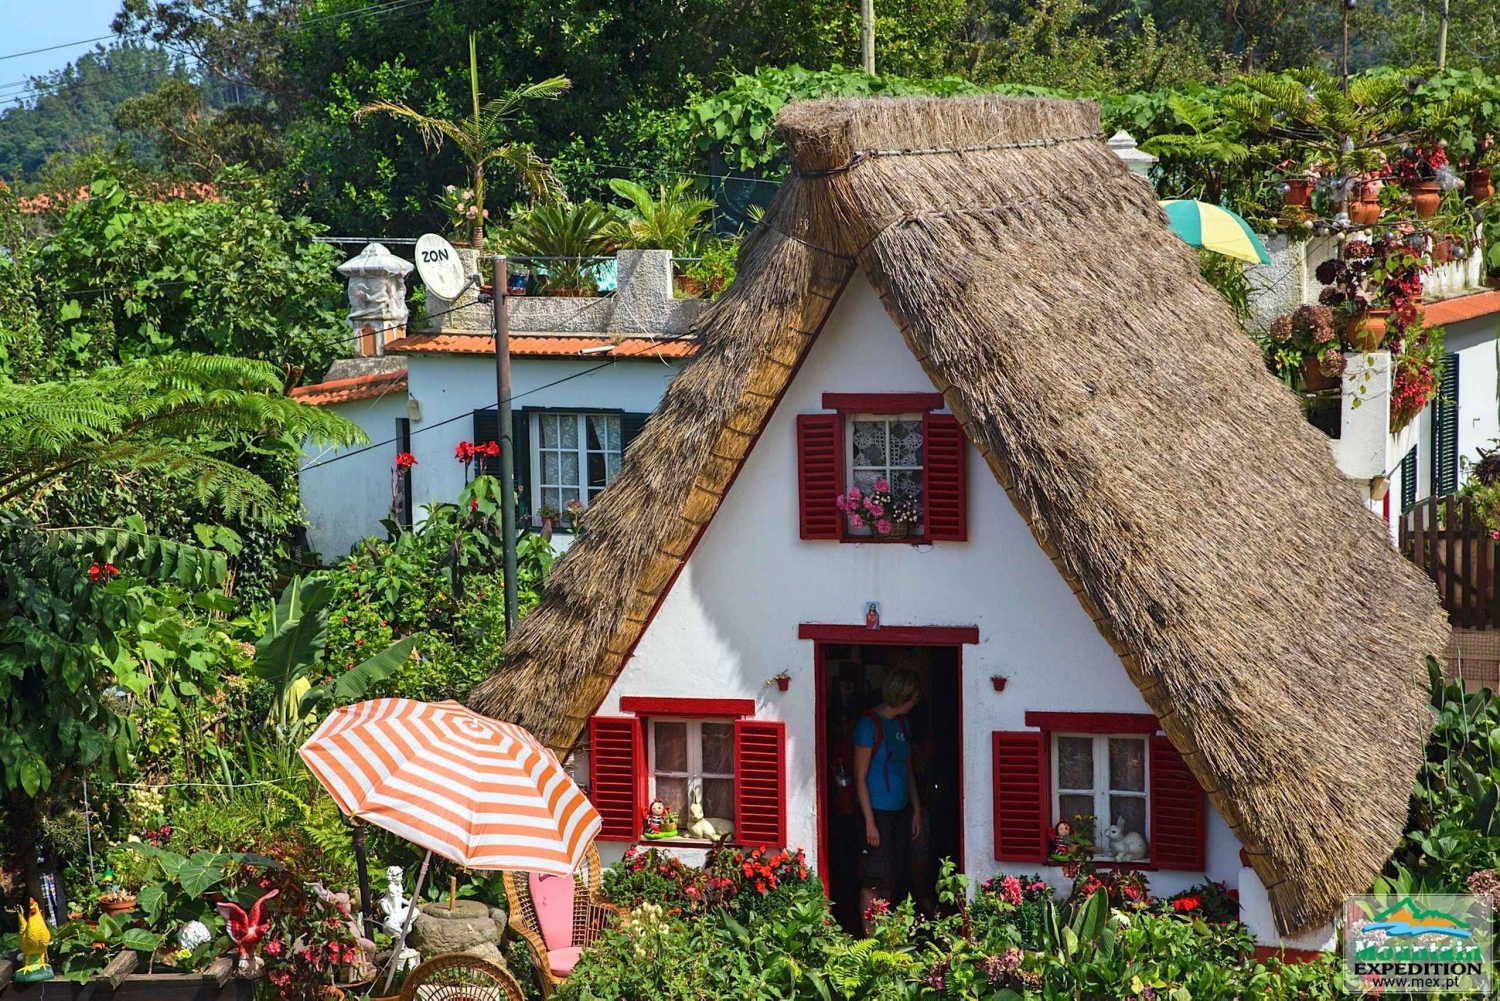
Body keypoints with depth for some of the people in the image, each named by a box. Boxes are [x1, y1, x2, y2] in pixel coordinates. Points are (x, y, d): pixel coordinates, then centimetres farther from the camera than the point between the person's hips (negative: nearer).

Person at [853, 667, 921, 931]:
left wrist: (916, 810, 16)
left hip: (901, 811, 8)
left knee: (893, 879, 11)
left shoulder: (901, 723, 12)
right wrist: (869, 821, -17)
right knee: (874, 880, -5)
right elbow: (860, 776, -13)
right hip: (878, 812, -8)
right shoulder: (869, 724, -12)